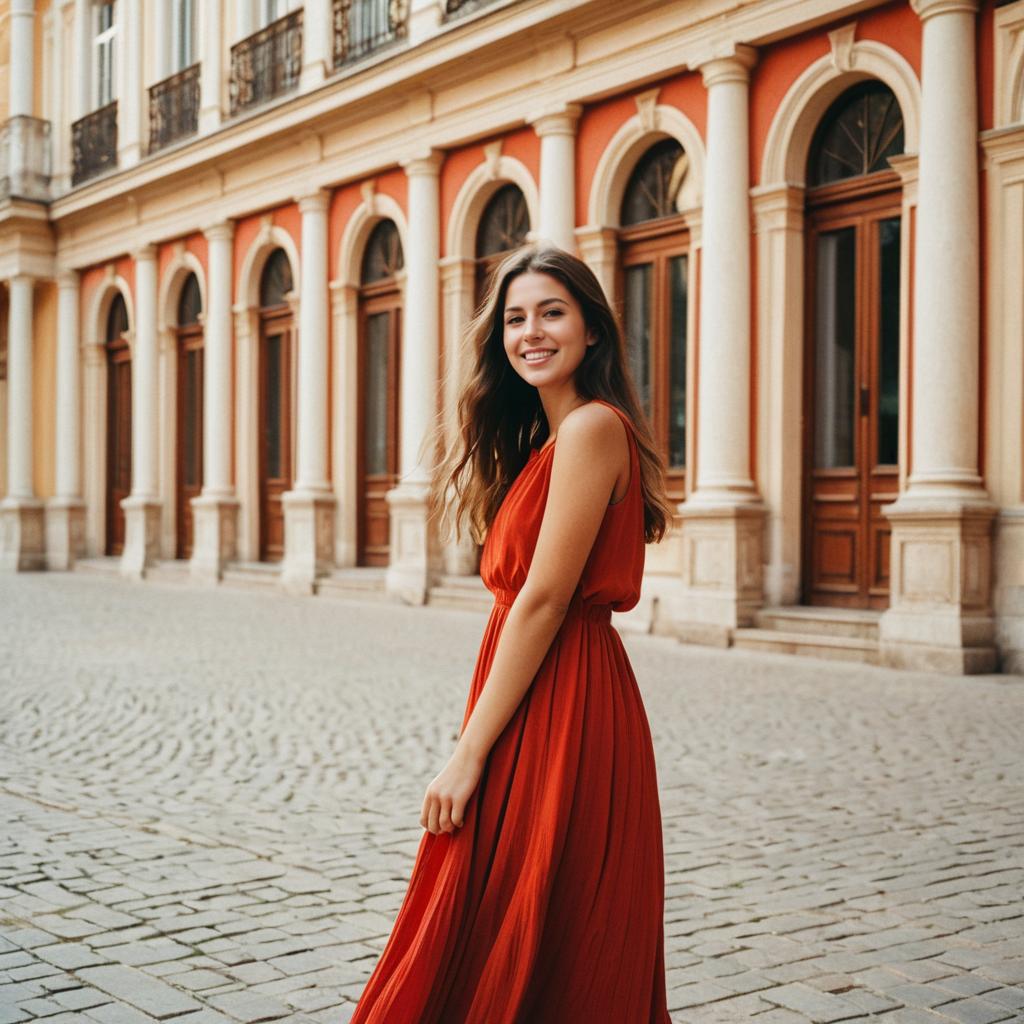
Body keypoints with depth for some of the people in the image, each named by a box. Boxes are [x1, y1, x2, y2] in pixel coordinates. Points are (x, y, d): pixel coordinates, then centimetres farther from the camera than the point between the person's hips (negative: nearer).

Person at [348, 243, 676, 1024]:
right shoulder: (544, 438, 16)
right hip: (541, 705, 10)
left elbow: (545, 600, -18)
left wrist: (469, 753, -18)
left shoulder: (591, 428, -13)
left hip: (560, 711, -10)